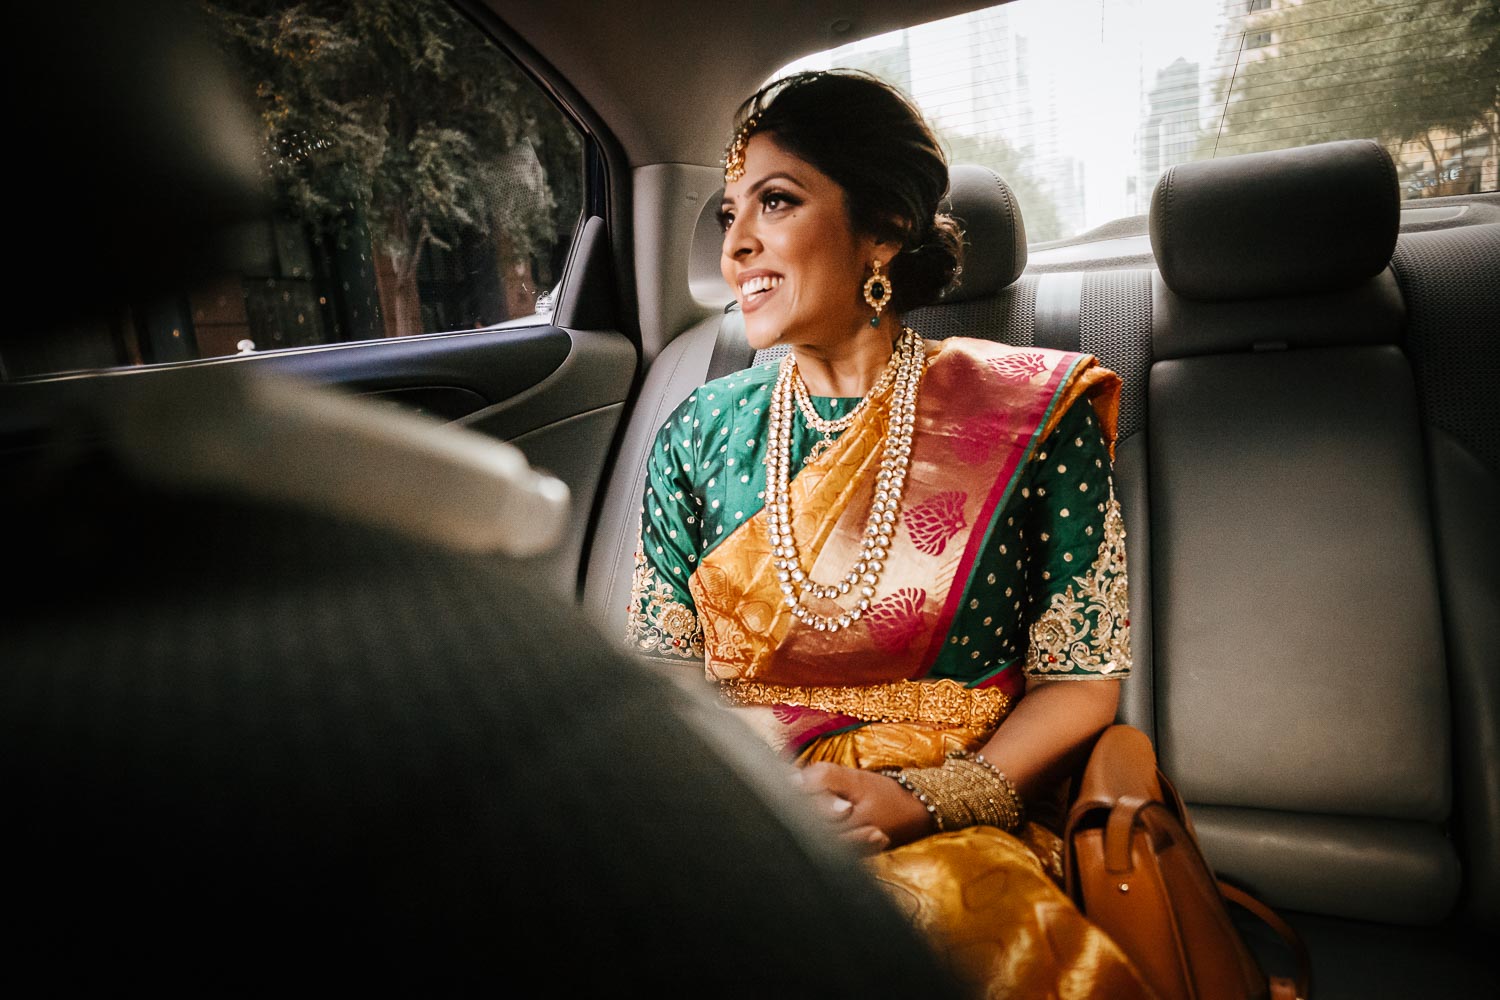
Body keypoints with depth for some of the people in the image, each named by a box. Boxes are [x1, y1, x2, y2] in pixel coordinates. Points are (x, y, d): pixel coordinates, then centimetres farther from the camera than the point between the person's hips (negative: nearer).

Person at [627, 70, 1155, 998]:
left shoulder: (1034, 414, -1)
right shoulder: (698, 434, 6)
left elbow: (1082, 682, 0)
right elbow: (657, 672, 8)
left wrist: (919, 801, -13)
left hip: (954, 833, -1)